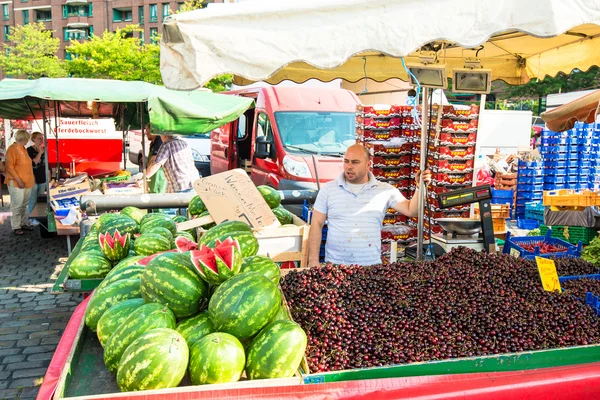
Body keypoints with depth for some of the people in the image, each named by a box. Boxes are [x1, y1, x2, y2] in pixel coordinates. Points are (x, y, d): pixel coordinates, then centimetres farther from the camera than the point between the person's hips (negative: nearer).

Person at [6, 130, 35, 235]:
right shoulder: (12, 149, -13)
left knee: (24, 205, 13)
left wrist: (32, 177, 17)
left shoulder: (23, 148, 14)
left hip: (27, 182, 8)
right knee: (17, 205, -3)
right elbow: (9, 167, -17)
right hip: (16, 183, -8)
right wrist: (18, 180, -20)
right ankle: (16, 227, 4)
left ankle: (24, 223, 21)